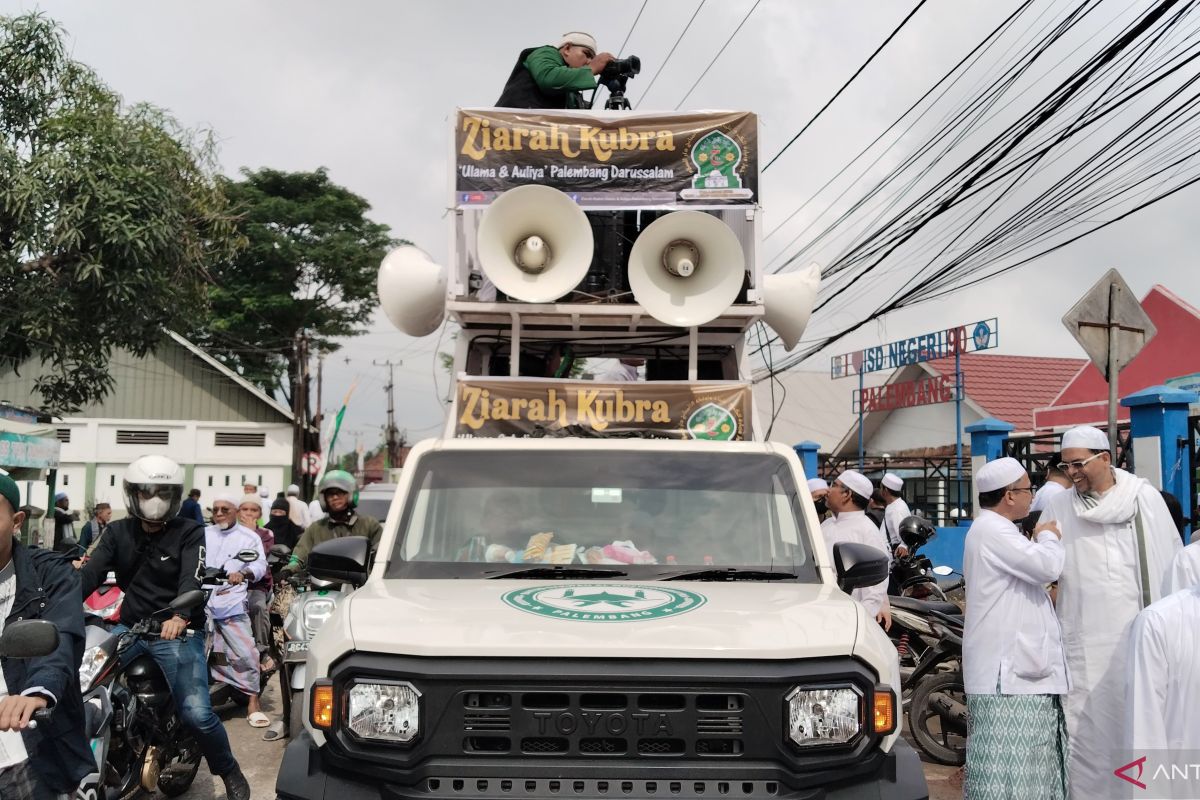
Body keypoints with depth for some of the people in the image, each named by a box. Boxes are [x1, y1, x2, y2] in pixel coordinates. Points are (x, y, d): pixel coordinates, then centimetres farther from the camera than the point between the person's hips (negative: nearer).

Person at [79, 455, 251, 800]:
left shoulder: (189, 533, -4)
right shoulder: (118, 532, 7)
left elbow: (192, 578, -20)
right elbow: (91, 572, -6)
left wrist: (179, 616, -41)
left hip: (178, 632, -4)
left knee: (197, 714, -15)